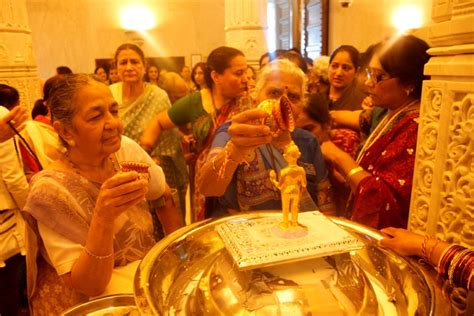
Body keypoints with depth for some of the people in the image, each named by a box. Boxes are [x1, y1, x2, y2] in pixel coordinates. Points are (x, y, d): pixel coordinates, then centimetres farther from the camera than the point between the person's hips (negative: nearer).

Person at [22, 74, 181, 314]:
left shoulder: (126, 149, -8)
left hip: (148, 267, 5)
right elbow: (89, 286, -22)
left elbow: (164, 195, 8)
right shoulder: (51, 189, -22)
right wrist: (103, 217, -37)